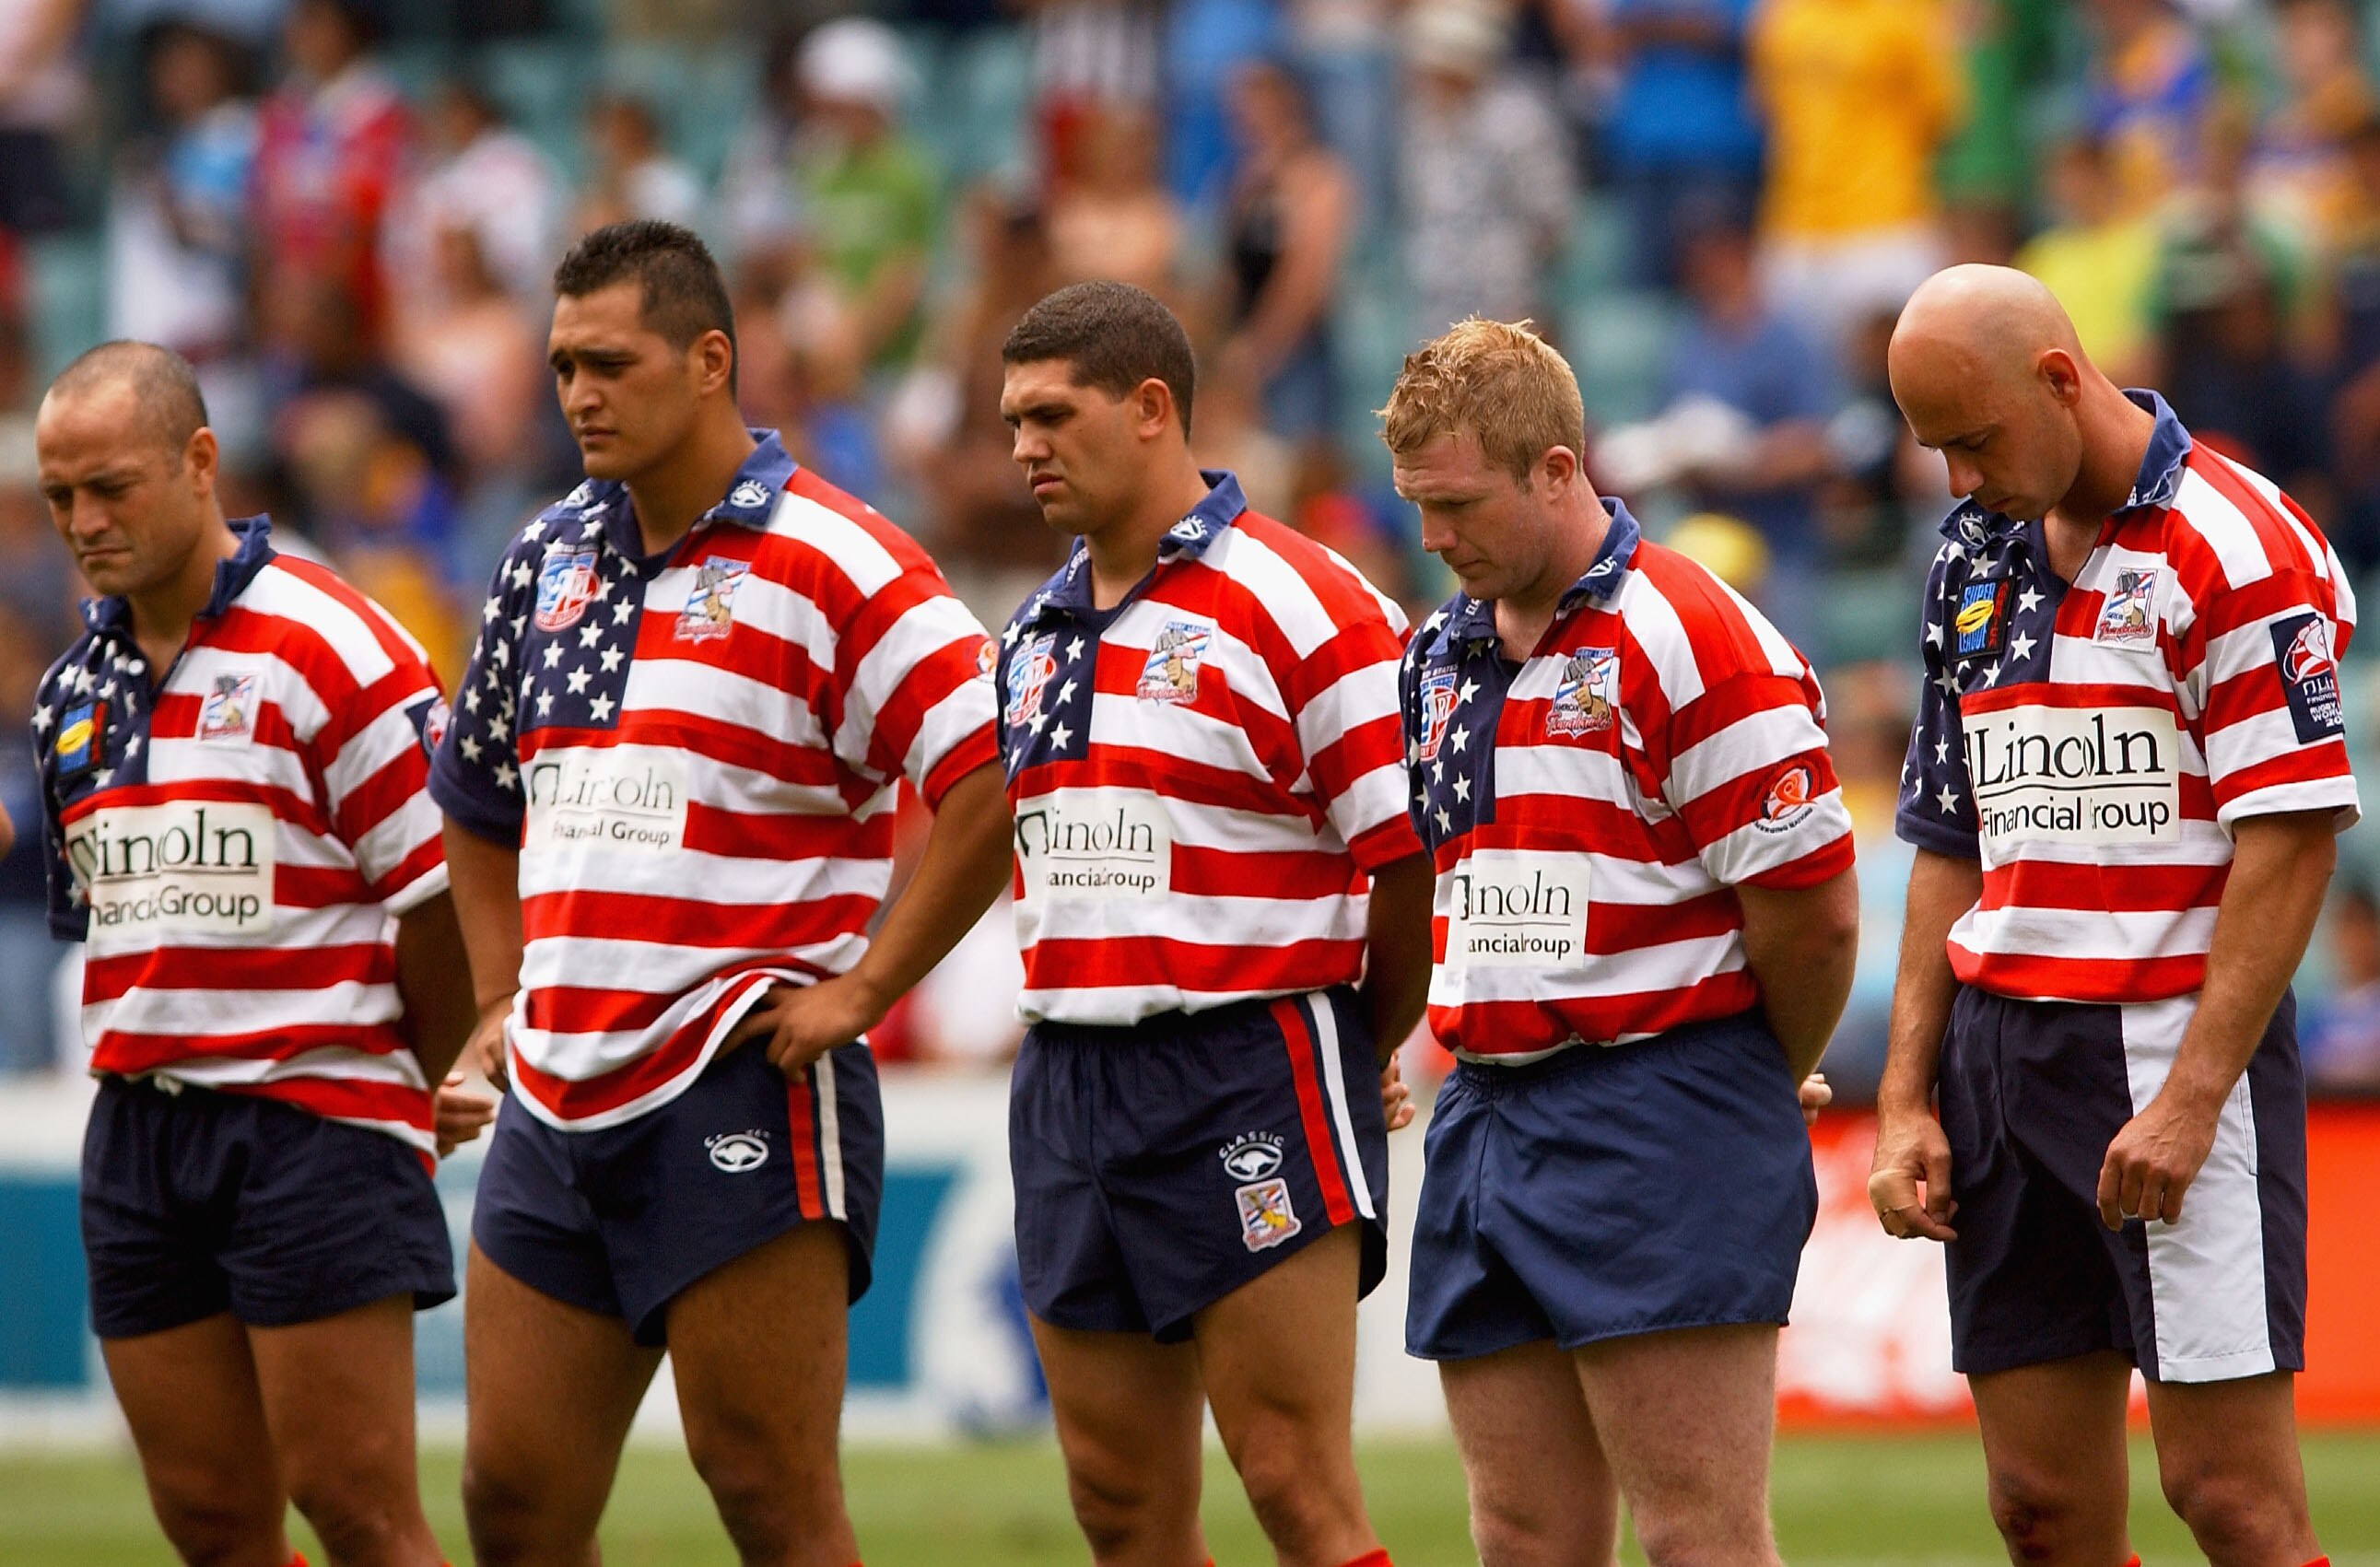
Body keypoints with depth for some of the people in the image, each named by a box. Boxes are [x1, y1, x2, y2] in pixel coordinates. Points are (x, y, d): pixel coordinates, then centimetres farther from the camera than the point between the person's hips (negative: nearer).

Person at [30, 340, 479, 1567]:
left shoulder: (329, 650, -9)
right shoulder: (74, 691, 14)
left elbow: (440, 889, -8)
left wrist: (445, 1099, 1)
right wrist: (145, 1072, 16)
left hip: (313, 1112, -7)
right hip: (136, 1129, 7)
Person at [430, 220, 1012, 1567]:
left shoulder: (836, 568, -9)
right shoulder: (550, 561, 14)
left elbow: (995, 784, -15)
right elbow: (480, 805, 29)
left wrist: (860, 991, -15)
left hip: (745, 1091, -7)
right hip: (556, 1094, 7)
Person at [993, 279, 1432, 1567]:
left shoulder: (1301, 607, -9)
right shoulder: (1036, 635, 15)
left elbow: (1415, 858, -9)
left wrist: (1360, 1054, 2)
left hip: (1252, 1073, -7)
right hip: (1068, 1071, 7)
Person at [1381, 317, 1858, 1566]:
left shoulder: (1689, 641, -11)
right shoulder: (1440, 656, 15)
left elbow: (1810, 907, -10)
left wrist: (1763, 1091, 5)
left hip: (1660, 1126, -8)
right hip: (1485, 1118, 8)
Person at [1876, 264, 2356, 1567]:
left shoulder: (2240, 546, -9)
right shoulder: (1977, 559, 15)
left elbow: (2291, 841, -14)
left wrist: (2190, 1097, -18)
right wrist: (1905, 1102, 11)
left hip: (2179, 1046, -7)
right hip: (1997, 1055, 7)